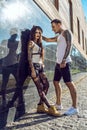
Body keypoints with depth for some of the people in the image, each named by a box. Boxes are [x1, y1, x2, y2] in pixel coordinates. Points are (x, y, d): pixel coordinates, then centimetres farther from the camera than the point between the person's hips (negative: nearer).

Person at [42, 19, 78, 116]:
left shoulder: (66, 32, 0)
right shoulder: (58, 37, 24)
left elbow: (69, 45, -12)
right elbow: (48, 40, 33)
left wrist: (64, 60, -21)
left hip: (64, 62, -10)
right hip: (58, 62, 10)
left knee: (69, 83, -9)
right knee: (56, 82, 11)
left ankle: (74, 107, -3)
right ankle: (58, 104, 21)